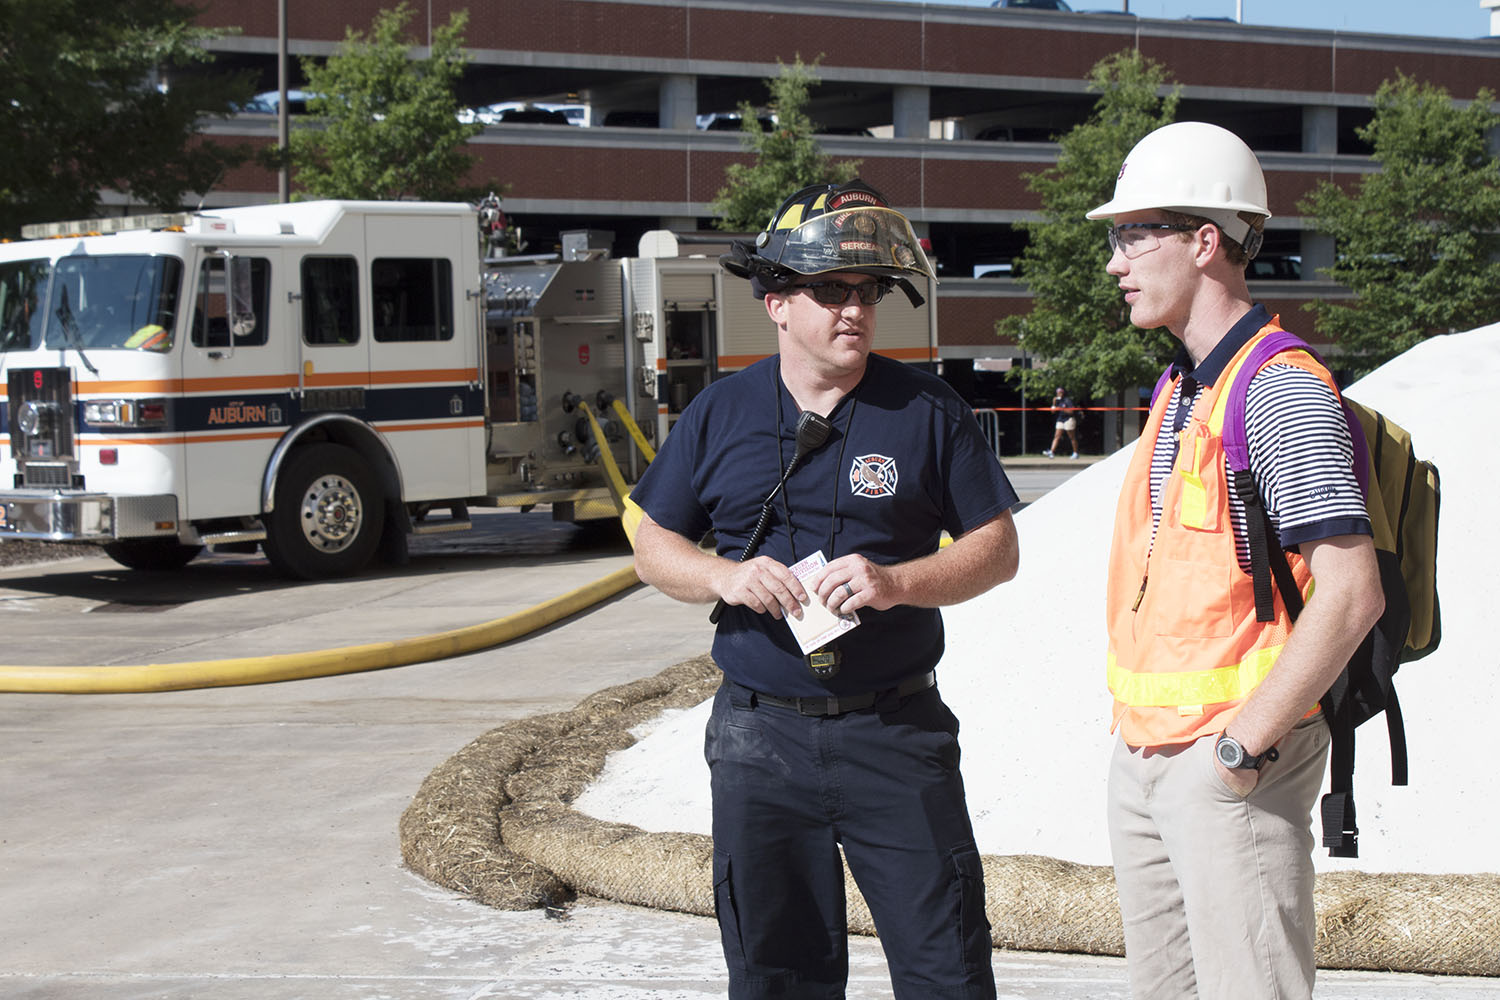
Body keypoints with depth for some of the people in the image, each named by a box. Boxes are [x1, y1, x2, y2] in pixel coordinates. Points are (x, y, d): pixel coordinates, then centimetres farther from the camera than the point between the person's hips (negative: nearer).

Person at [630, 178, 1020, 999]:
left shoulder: (927, 410, 0)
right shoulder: (719, 414, 6)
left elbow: (998, 548, 1)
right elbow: (653, 546, 10)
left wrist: (897, 582, -17)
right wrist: (725, 576, -11)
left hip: (896, 733, -2)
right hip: (760, 736, 2)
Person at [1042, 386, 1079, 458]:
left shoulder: (1068, 400, -9)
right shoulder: (1058, 401, 12)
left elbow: (1071, 411, -15)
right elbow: (1053, 412, 12)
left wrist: (1062, 409, -20)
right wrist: (1054, 403, -1)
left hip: (1069, 419, -7)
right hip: (1060, 420, 7)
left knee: (1072, 437, 0)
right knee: (1057, 436, -4)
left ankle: (1076, 453, 9)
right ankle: (1051, 452, -13)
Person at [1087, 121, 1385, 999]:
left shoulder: (1282, 392, -15)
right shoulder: (1179, 391, 14)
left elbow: (1352, 593, -21)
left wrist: (1246, 743, -20)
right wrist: (1140, 732, 14)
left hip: (1232, 768, -9)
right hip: (1144, 755, 9)